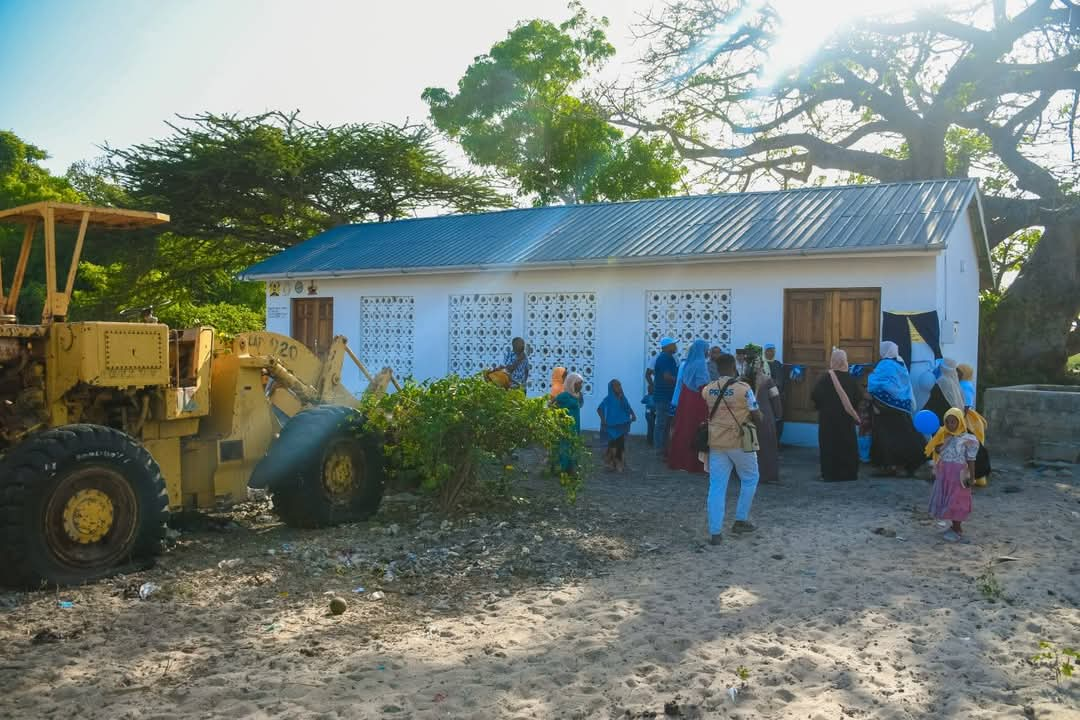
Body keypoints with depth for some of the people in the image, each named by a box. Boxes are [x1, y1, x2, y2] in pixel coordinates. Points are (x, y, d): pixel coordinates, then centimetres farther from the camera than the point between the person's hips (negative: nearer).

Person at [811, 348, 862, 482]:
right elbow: (858, 398, 3)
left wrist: (820, 406, 8)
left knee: (829, 445, 3)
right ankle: (848, 473, 15)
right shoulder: (851, 379, -2)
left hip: (828, 418, -3)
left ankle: (831, 473, 2)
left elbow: (815, 396, -12)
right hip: (846, 419, 3)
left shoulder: (825, 378, -11)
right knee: (847, 445, 12)